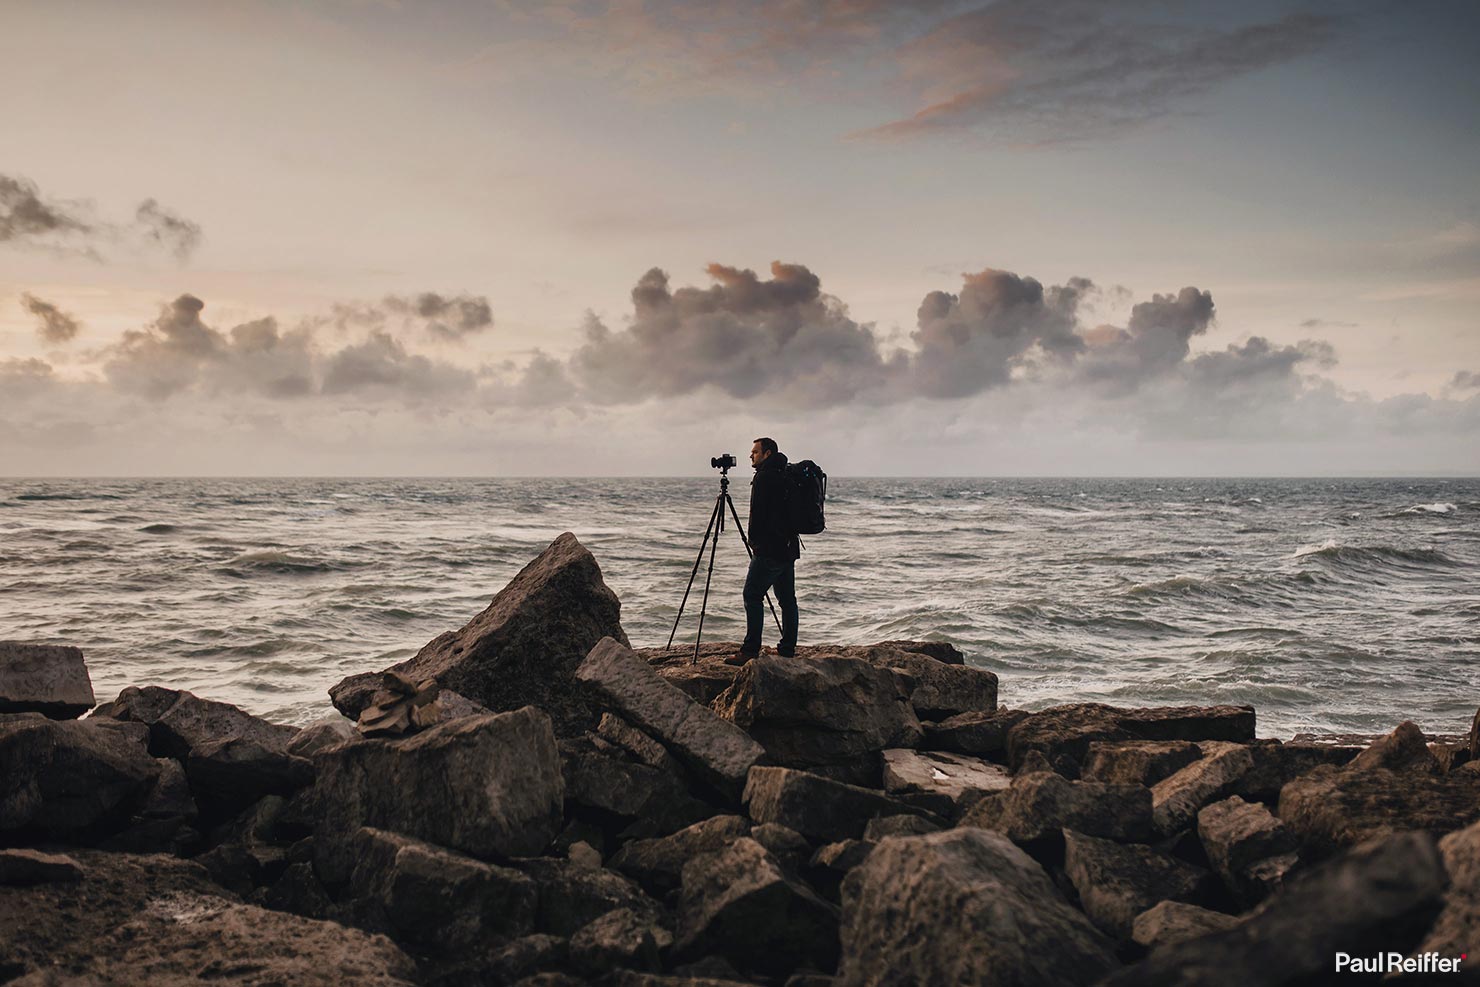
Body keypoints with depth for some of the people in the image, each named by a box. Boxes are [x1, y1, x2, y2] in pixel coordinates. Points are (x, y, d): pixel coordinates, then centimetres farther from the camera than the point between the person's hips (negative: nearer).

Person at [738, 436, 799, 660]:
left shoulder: (764, 477, -10)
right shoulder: (784, 476, 17)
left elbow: (757, 512, -14)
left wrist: (753, 539, 0)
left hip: (769, 549, -9)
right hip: (788, 548, 9)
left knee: (753, 595, -7)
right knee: (787, 599, 9)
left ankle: (751, 650, -10)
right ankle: (788, 648, 12)